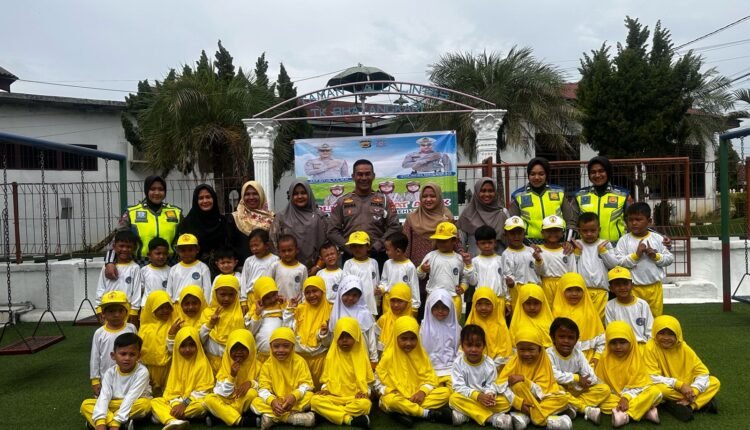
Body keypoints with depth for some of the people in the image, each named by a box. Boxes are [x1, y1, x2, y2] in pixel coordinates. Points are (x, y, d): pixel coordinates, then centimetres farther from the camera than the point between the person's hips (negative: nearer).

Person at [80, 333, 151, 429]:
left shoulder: (142, 372, -19)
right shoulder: (110, 372, -8)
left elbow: (130, 398, -27)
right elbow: (104, 396, -20)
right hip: (114, 406, 4)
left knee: (145, 403, -35)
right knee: (85, 405, -15)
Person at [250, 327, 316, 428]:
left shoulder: (299, 361, -6)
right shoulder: (267, 364, -4)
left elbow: (306, 384, -12)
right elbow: (263, 388, -11)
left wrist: (294, 396, -31)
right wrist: (272, 400, -32)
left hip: (296, 401, -1)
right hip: (275, 402, 1)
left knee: (310, 396, -29)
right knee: (256, 402, -24)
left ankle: (272, 417, -28)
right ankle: (292, 417, -32)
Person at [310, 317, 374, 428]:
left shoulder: (361, 356, 4)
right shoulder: (331, 356, 8)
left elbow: (367, 380, 8)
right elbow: (326, 378, 14)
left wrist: (364, 391, -11)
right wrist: (324, 389, -5)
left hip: (355, 397, -2)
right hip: (334, 396, 2)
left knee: (365, 404, -36)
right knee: (315, 400, -30)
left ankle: (330, 413, -27)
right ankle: (349, 419, -35)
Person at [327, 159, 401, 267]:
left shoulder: (384, 200, 8)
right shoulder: (342, 201, 9)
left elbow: (394, 227, 0)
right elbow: (332, 230, 4)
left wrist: (376, 247, -11)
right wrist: (349, 248, -8)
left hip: (378, 256, 0)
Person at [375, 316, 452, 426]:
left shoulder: (420, 355, 4)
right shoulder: (389, 356, -6)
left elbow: (430, 378, 3)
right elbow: (378, 379, -3)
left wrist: (423, 391, -16)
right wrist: (389, 392, -19)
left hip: (418, 396, 4)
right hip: (398, 397, -4)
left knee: (446, 391, -16)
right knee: (390, 400, -38)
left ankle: (404, 412, -26)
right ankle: (429, 414, -28)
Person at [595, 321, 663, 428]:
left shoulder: (637, 357, -4)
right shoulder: (605, 358, -5)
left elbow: (639, 383, -8)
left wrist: (626, 397, -23)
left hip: (633, 395, 1)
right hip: (614, 396, 0)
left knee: (655, 391, -26)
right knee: (604, 403, -32)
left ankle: (625, 415, -37)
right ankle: (645, 411, -31)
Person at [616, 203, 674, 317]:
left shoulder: (657, 238, 1)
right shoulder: (624, 240, -6)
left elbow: (670, 259, 3)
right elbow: (618, 263, -12)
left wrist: (656, 256, -14)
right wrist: (636, 255, -21)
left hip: (654, 286, 2)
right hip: (634, 288, -2)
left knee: (656, 316, 16)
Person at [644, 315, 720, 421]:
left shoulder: (684, 348, -8)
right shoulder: (651, 347, -19)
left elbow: (703, 372, -8)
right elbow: (653, 377, -22)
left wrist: (693, 391, -23)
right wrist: (679, 385, -27)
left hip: (685, 387, 4)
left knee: (715, 382, -10)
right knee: (658, 388, -37)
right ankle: (703, 401, -16)